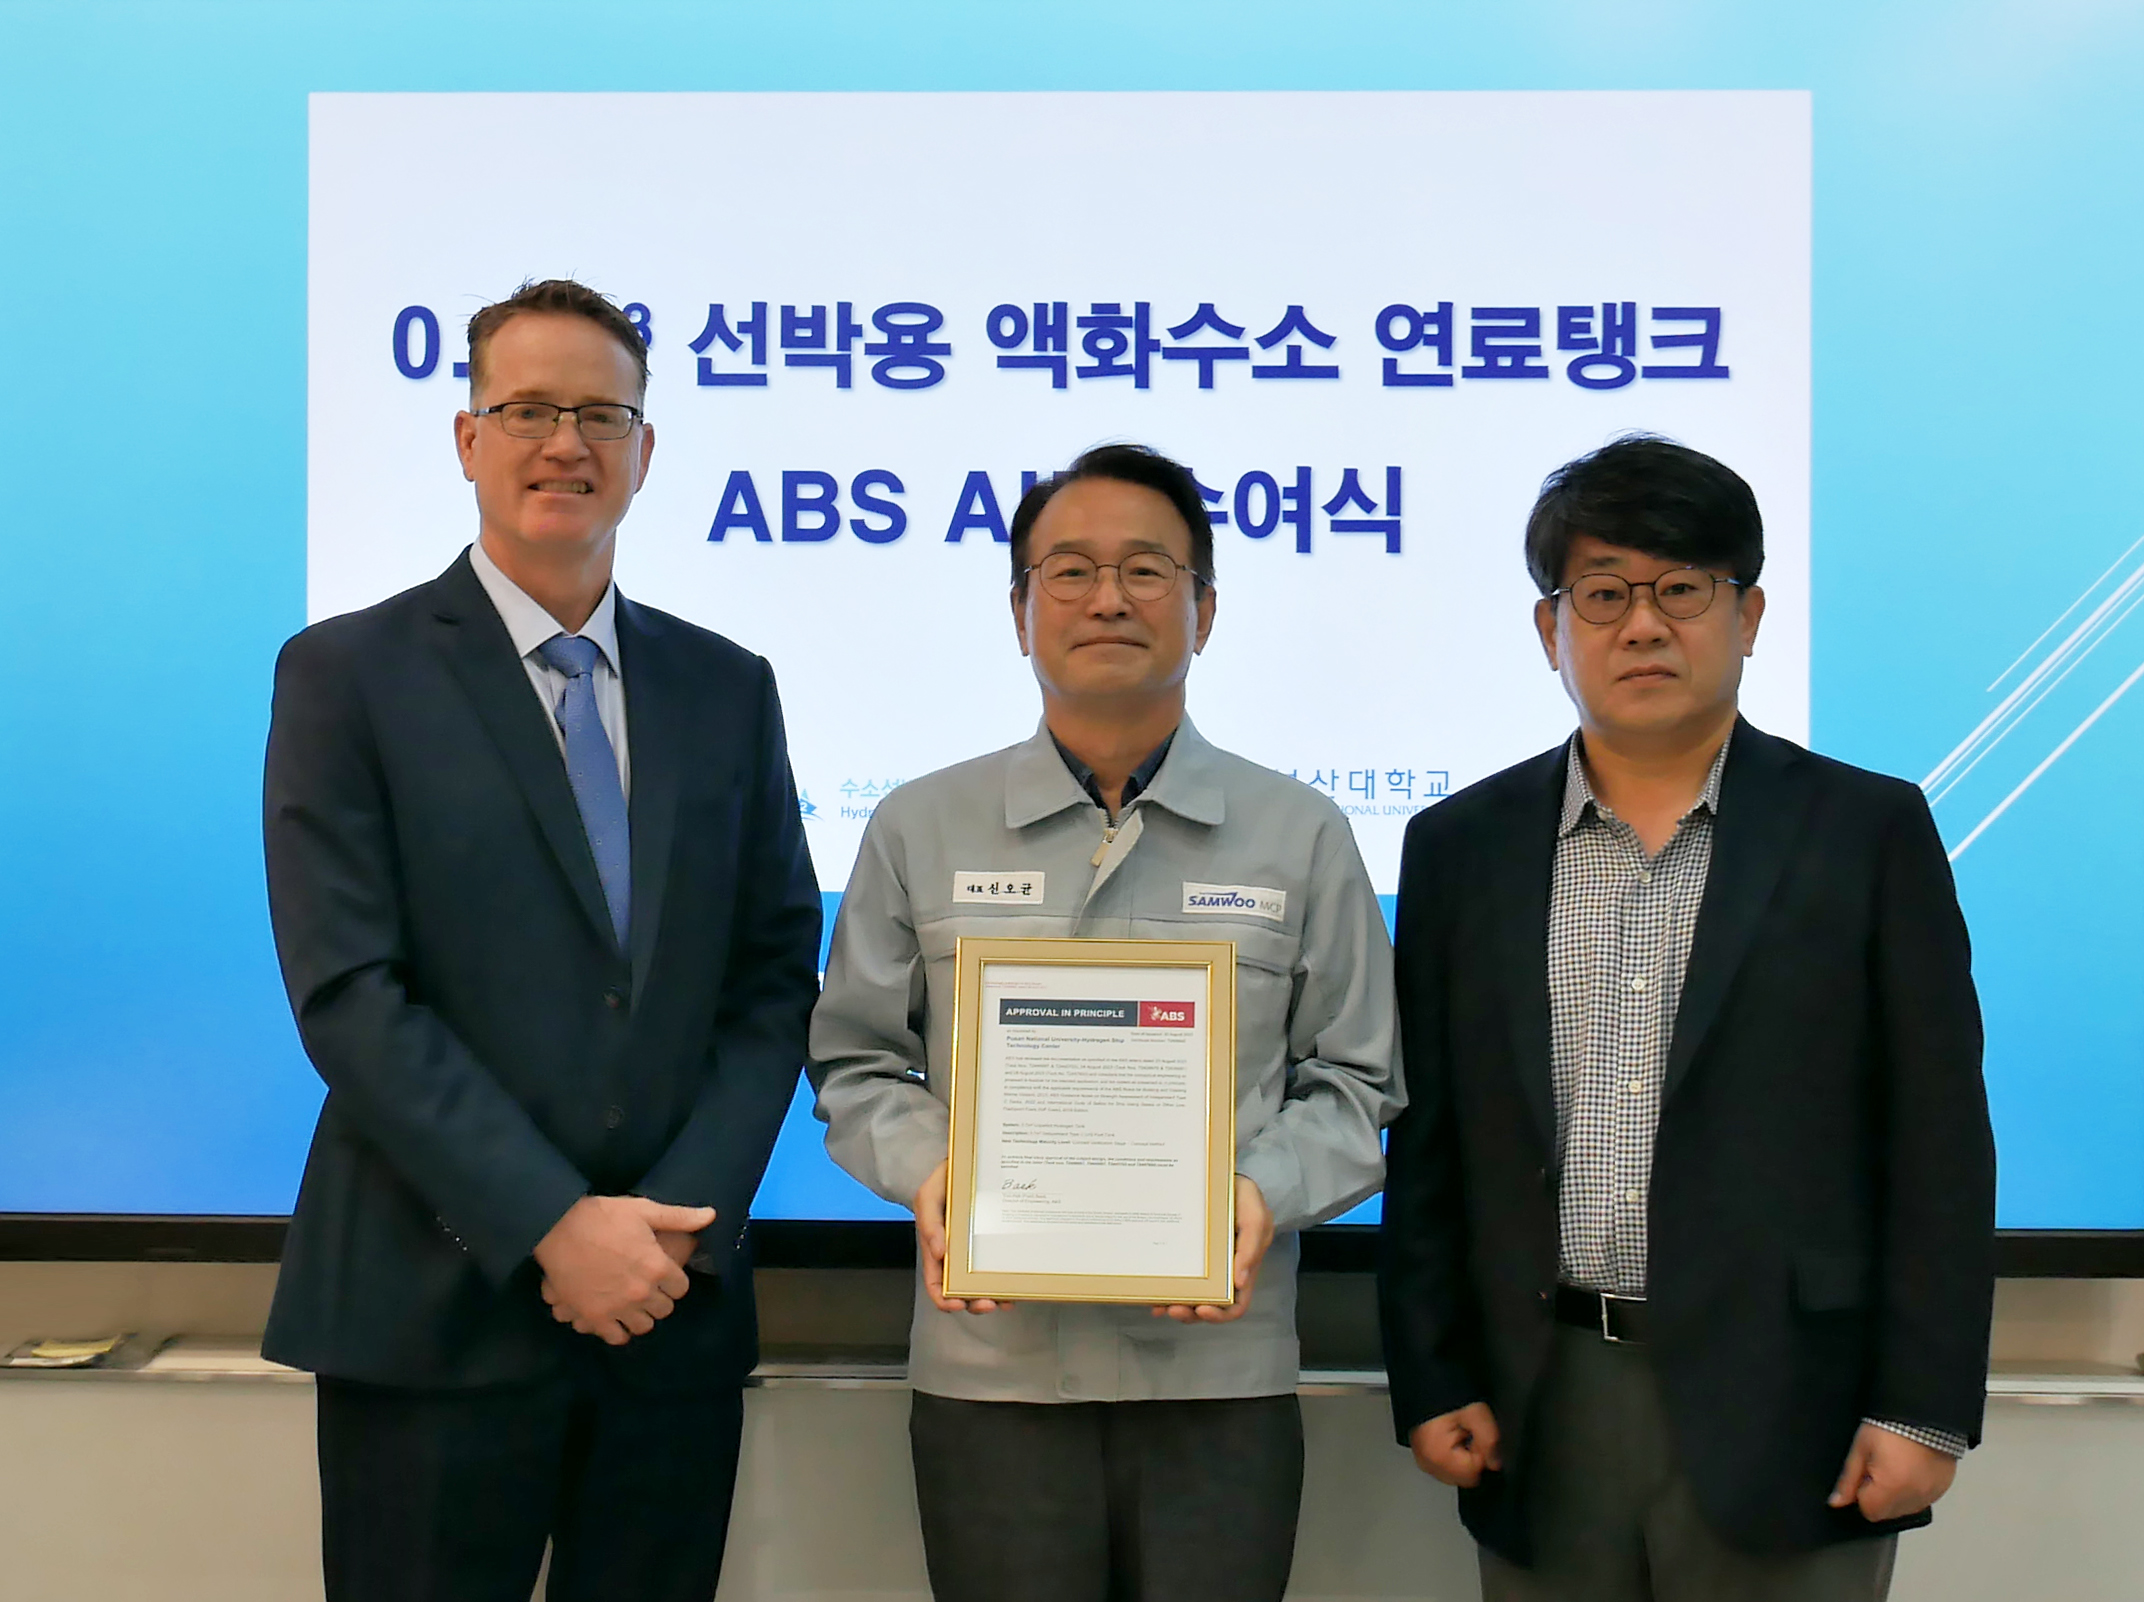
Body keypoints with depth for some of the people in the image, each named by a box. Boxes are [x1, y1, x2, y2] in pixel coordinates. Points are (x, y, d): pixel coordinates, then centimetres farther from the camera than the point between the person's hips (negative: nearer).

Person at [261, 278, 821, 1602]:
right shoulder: (348, 674, -2)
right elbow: (347, 993, -10)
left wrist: (680, 1221, -7)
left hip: (679, 1305, 3)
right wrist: (553, 1228, -14)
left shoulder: (727, 688, 9)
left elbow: (776, 977, 6)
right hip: (437, 1315, -3)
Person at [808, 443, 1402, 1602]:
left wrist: (1267, 1190, -11)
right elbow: (856, 1061, 10)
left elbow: (1353, 1081, 7)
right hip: (990, 1372, 0)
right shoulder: (919, 831, 6)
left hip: (1222, 1374, 0)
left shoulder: (1301, 837, 5)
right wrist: (925, 1171, -8)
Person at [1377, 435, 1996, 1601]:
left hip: (1780, 1415, -2)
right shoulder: (1462, 846, 6)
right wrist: (1430, 1381, 2)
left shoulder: (1868, 833, 0)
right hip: (1542, 1423, 2)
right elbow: (1428, 1144, 7)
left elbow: (1939, 1145, -1)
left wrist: (1925, 1408, -6)